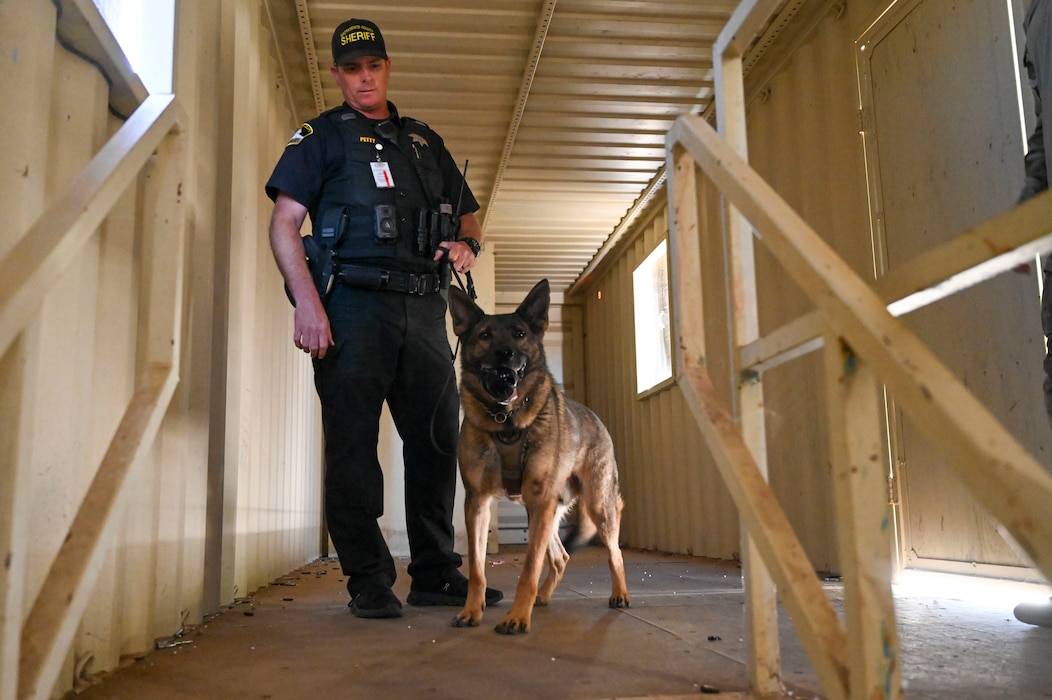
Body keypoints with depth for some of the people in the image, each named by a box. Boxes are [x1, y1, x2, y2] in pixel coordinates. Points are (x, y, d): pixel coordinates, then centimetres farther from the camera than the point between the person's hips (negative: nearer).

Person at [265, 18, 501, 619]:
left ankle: (437, 574, 16)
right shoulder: (322, 136, 11)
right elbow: (284, 223, 1)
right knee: (353, 443, -3)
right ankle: (369, 581, 6)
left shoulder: (425, 141, 24)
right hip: (353, 304, -4)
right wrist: (307, 303, -13)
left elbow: (469, 218, 27)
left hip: (424, 308, 4)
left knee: (438, 439, 4)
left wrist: (467, 245, 2)